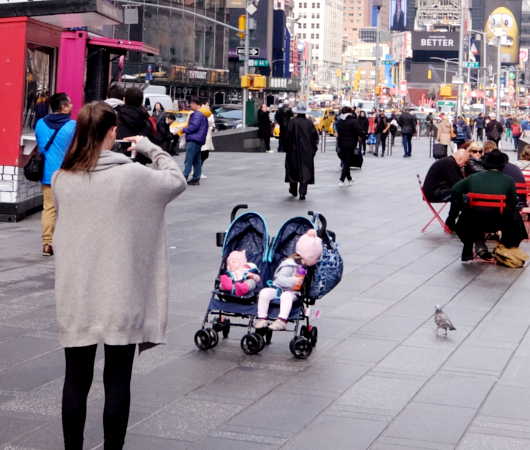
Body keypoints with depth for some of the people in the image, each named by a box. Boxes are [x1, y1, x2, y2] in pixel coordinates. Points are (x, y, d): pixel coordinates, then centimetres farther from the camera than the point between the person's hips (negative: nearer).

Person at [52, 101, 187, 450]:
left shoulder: (62, 179, -2)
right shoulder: (132, 175, -11)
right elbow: (177, 181, 4)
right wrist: (152, 148, 14)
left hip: (76, 297, 3)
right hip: (120, 297, -3)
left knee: (76, 378, 12)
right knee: (117, 379, 8)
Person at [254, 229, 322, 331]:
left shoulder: (307, 267, 5)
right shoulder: (289, 265, -14)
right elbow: (280, 279, -22)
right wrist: (292, 281, -34)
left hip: (291, 292, 2)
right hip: (278, 288, -2)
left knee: (287, 295, -34)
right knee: (264, 292, -26)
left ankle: (282, 321, -45)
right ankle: (262, 318, -18)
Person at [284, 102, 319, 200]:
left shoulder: (292, 122, -9)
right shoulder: (309, 122, -3)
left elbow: (288, 136, -9)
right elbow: (315, 136, 1)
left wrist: (286, 148, 2)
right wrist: (314, 148, 12)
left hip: (294, 150, -1)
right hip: (307, 151, 1)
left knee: (293, 169, 14)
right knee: (305, 170, 3)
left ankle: (293, 190, 25)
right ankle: (302, 193, -4)